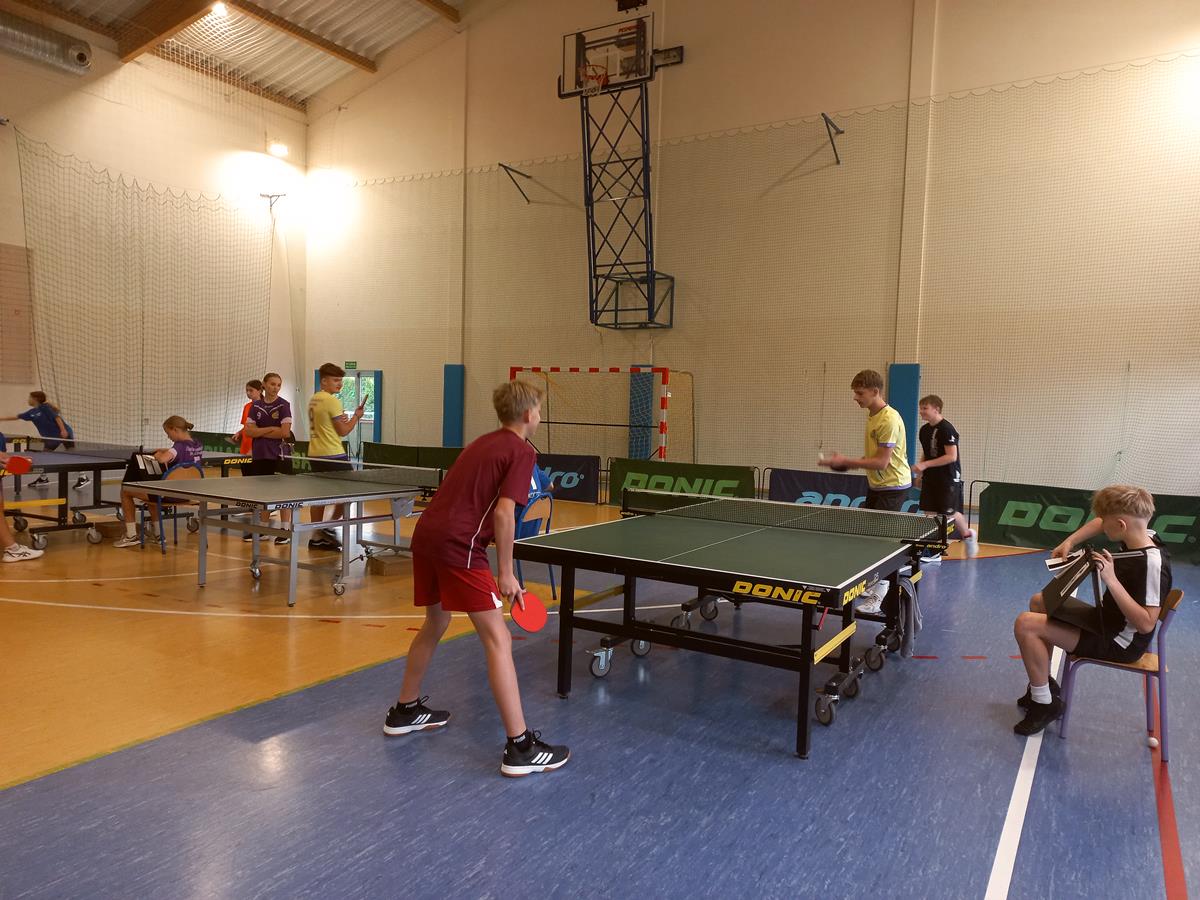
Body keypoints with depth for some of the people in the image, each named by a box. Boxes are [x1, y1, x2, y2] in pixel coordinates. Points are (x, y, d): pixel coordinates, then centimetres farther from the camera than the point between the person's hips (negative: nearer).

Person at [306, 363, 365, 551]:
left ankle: (317, 537, 15)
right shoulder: (332, 401, -14)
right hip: (333, 455, -9)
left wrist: (341, 419, 9)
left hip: (315, 454, 9)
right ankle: (330, 527, 1)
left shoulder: (314, 399, 14)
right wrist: (356, 416, 3)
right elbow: (343, 431, -11)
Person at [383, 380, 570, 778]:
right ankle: (520, 747, -2)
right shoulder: (522, 452, -3)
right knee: (498, 641, -5)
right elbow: (503, 513, -14)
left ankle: (404, 711, 42)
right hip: (459, 546, -9)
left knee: (435, 624, 27)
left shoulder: (482, 443, 21)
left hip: (425, 533, 9)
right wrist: (506, 573, -9)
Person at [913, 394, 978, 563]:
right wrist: (920, 473, 8)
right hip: (930, 478, 7)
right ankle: (934, 553, 9)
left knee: (950, 513, 2)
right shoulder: (924, 430, 8)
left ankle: (968, 535, 32)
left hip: (948, 479, -7)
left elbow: (952, 456, -21)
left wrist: (925, 465, -24)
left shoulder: (946, 429, -16)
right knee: (930, 513, 3)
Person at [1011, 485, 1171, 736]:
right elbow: (1103, 523, 16)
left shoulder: (1152, 563, -30)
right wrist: (1070, 542, 5)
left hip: (1117, 644, -10)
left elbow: (1146, 624, -32)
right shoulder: (1142, 535, -5)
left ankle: (1045, 704, -3)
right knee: (1039, 602, 23)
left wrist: (1111, 580, -34)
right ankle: (1043, 684, 26)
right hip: (1107, 621, 10)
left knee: (1025, 624, -20)